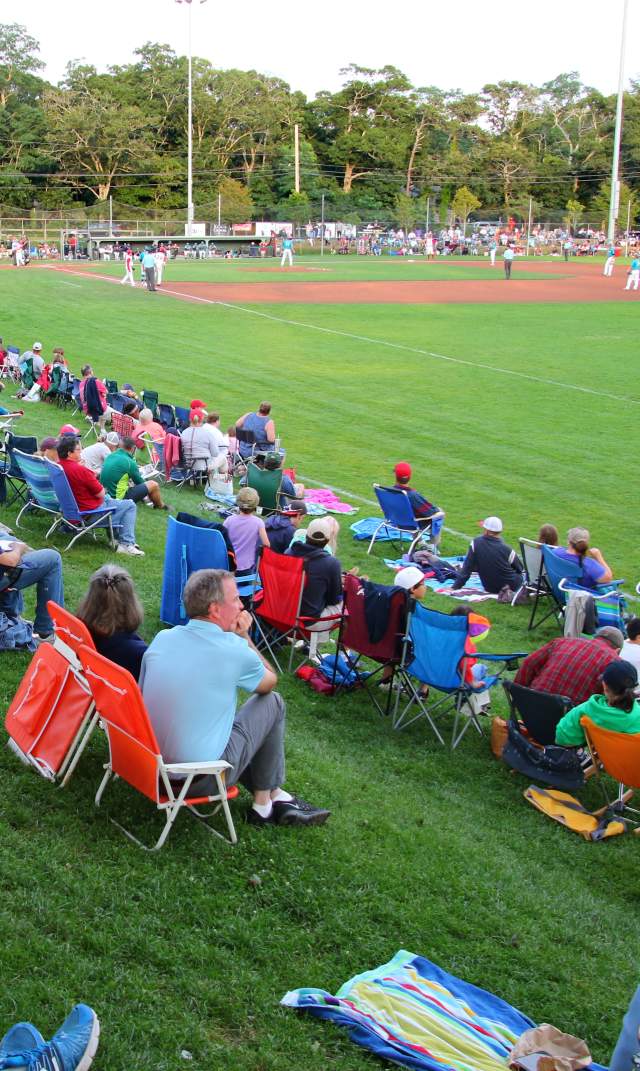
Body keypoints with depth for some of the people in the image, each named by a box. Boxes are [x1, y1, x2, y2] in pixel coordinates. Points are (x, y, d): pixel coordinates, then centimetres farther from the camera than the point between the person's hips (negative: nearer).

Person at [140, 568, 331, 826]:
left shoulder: (162, 638, 0)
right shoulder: (234, 650, -16)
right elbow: (270, 682, 4)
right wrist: (244, 636, 9)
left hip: (151, 765, 6)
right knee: (273, 703, 9)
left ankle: (272, 796, 27)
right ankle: (266, 801, 22)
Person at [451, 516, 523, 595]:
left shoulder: (475, 543, -15)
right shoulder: (506, 549, -18)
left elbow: (466, 568, -12)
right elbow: (519, 569, -1)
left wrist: (455, 587, -5)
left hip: (489, 588, 5)